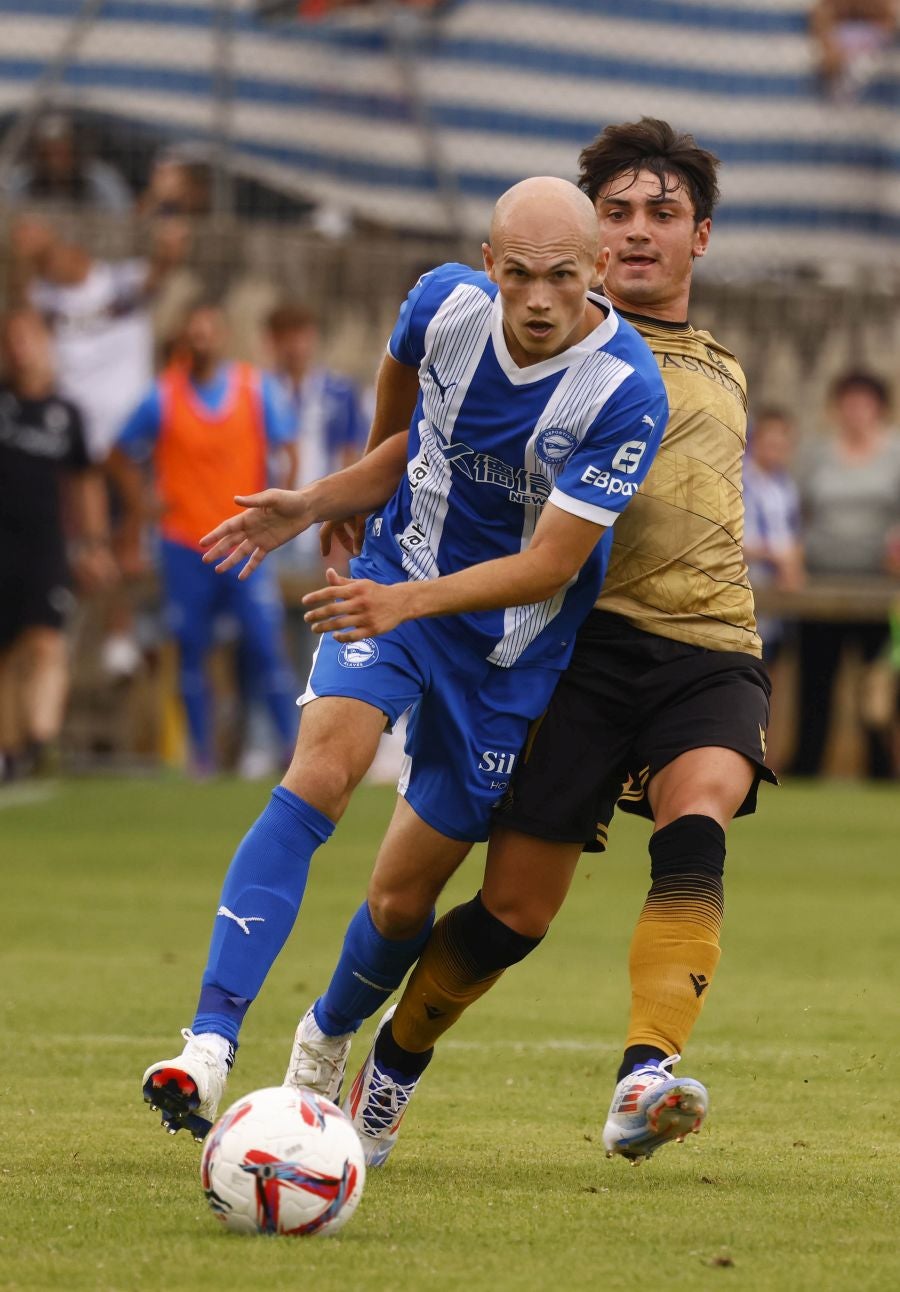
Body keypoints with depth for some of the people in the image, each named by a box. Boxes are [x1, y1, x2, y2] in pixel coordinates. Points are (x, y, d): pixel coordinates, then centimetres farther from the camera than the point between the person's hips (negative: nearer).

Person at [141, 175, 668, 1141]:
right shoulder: (445, 305, -12)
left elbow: (552, 565, -24)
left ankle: (325, 1040, 38)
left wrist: (409, 600, -35)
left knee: (403, 899, 4)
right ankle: (210, 1044, -35)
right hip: (390, 590, 1)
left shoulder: (626, 392, -24)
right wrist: (309, 508, 4)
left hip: (507, 649, -1)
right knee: (325, 763, -27)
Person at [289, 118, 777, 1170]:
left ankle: (646, 1082, -43)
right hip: (588, 638, -3)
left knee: (697, 815, -29)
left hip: (709, 648, 3)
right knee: (517, 906, -7)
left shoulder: (722, 377, 24)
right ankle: (388, 1064, 21)